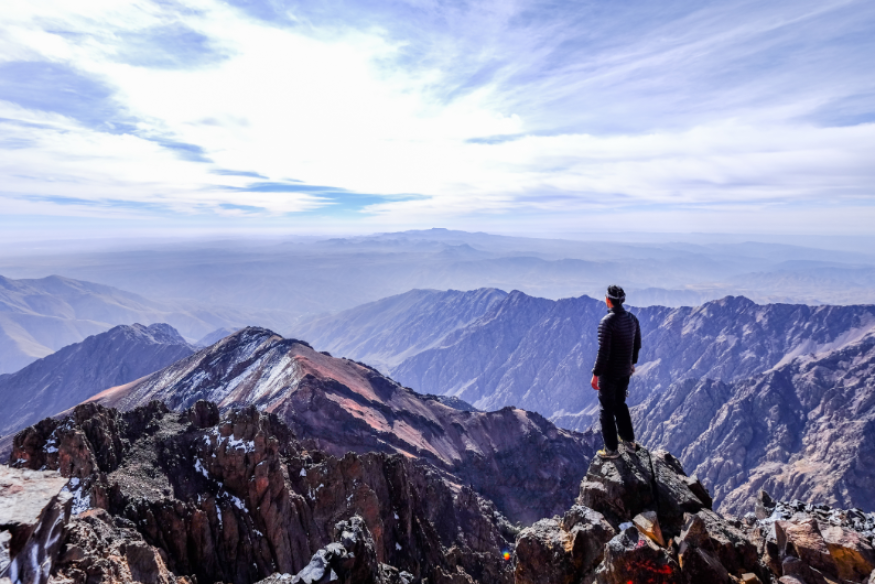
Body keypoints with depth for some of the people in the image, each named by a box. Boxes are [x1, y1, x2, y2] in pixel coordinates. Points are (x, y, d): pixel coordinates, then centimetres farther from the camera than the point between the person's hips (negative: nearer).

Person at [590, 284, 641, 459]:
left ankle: (611, 449, 19)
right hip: (625, 371, 7)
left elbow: (603, 352, -24)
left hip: (609, 372, -7)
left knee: (607, 409, 8)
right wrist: (632, 362, 26)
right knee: (620, 404, 25)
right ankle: (629, 441, 36)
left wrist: (595, 374, -15)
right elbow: (637, 344, 10)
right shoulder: (632, 318, -1)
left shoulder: (607, 322, -25)